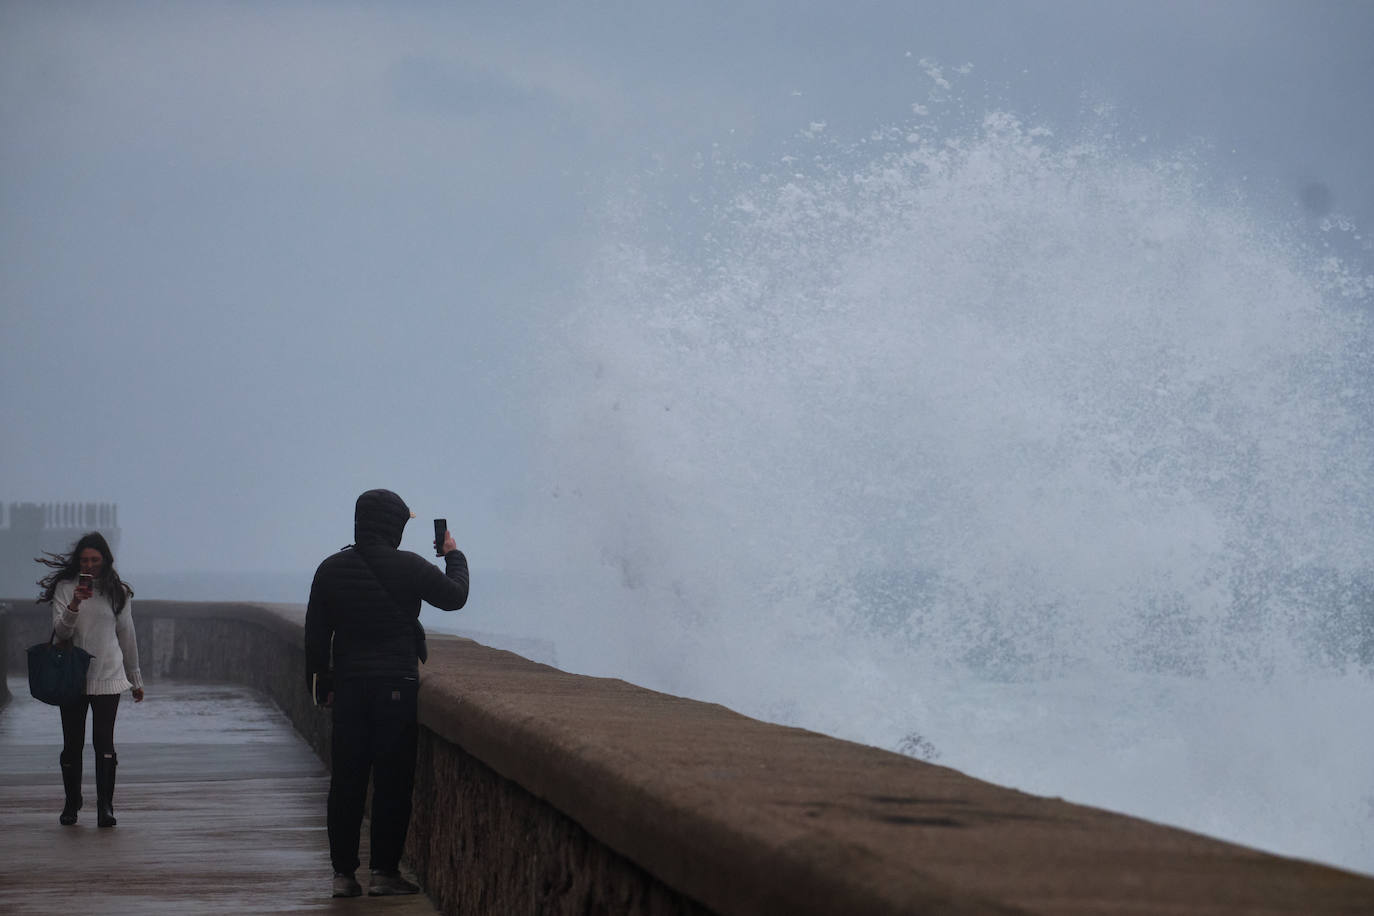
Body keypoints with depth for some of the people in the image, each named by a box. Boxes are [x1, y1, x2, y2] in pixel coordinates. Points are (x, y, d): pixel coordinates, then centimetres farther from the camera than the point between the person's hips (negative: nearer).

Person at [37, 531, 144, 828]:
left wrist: (135, 679, 16)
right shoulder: (65, 588, 2)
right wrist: (74, 606, -25)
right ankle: (71, 804, 18)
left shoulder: (118, 591, 6)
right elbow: (60, 631, -6)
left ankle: (105, 806, -4)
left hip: (108, 677, 0)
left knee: (104, 742, -6)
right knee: (72, 744, 5)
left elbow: (127, 636, 12)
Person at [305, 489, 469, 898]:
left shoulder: (331, 569, 4)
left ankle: (343, 873, 9)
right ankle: (384, 872, 2)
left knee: (346, 780, 7)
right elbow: (455, 596, 7)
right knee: (392, 780, 2)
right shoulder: (408, 566, -8)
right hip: (397, 685, -4)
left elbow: (316, 634, 7)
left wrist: (323, 685, 15)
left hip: (349, 686, 4)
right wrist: (453, 555, 24)